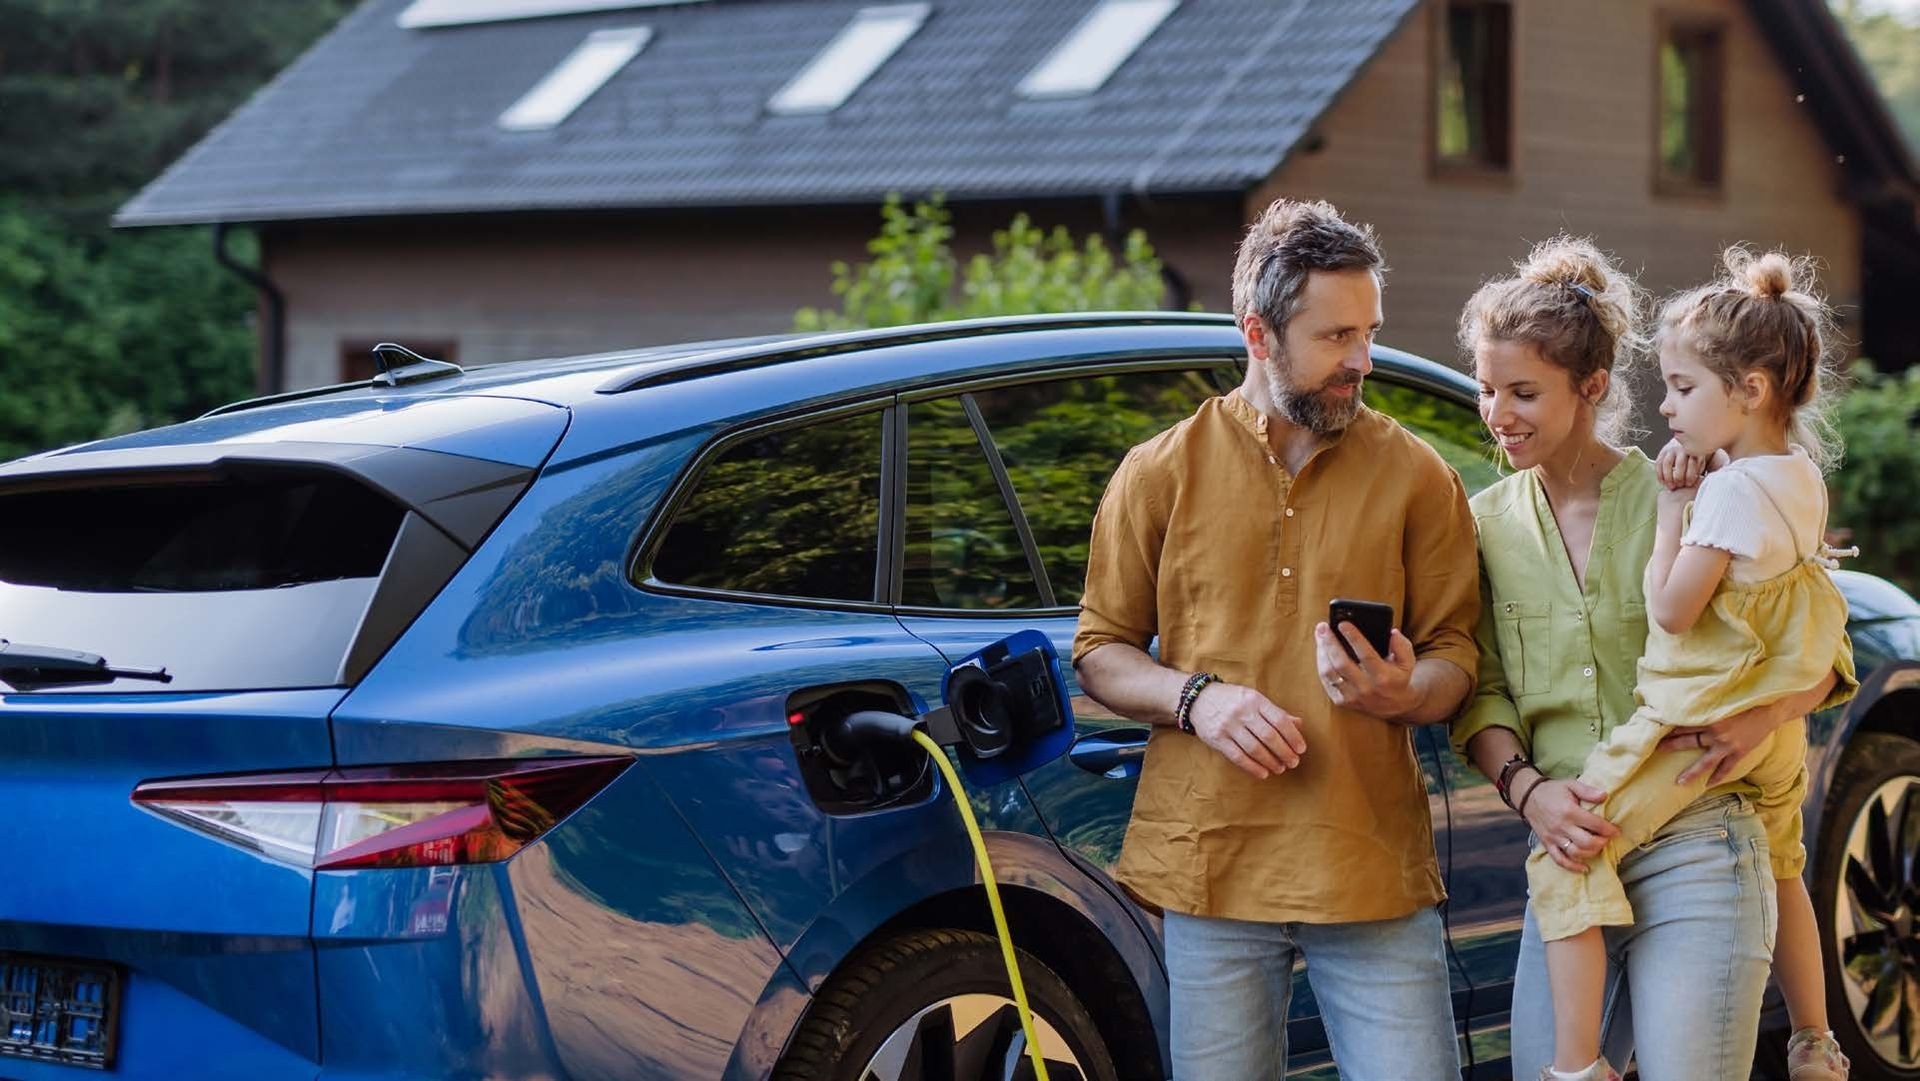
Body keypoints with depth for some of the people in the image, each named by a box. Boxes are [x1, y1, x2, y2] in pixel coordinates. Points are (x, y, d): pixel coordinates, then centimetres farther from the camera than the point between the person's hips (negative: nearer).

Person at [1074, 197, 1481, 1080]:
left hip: (1373, 871, 0)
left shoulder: (1415, 477, 6)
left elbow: (1455, 657, 7)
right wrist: (1195, 697, -10)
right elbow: (1099, 654, 9)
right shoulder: (1160, 474, 6)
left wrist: (1402, 692, -16)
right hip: (1212, 866, 0)